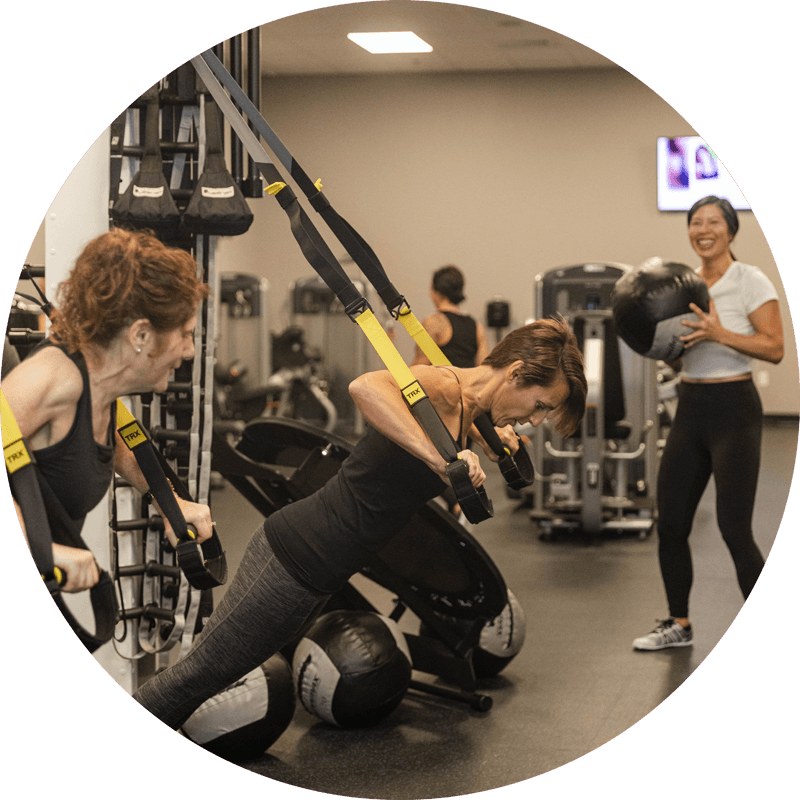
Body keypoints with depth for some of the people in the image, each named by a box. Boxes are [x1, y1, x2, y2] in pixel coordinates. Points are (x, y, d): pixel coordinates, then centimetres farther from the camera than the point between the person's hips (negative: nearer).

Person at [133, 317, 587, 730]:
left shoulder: (469, 409, 6)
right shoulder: (443, 388, -21)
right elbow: (366, 387, -44)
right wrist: (442, 461, -45)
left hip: (319, 575, 9)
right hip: (296, 558, -9)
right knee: (200, 674, 4)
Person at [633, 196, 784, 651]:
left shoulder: (751, 281, -7)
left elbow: (774, 348, -15)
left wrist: (720, 333, -26)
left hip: (734, 409, -6)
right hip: (690, 409, 7)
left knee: (734, 528, -9)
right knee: (671, 524, 7)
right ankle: (679, 625, 24)